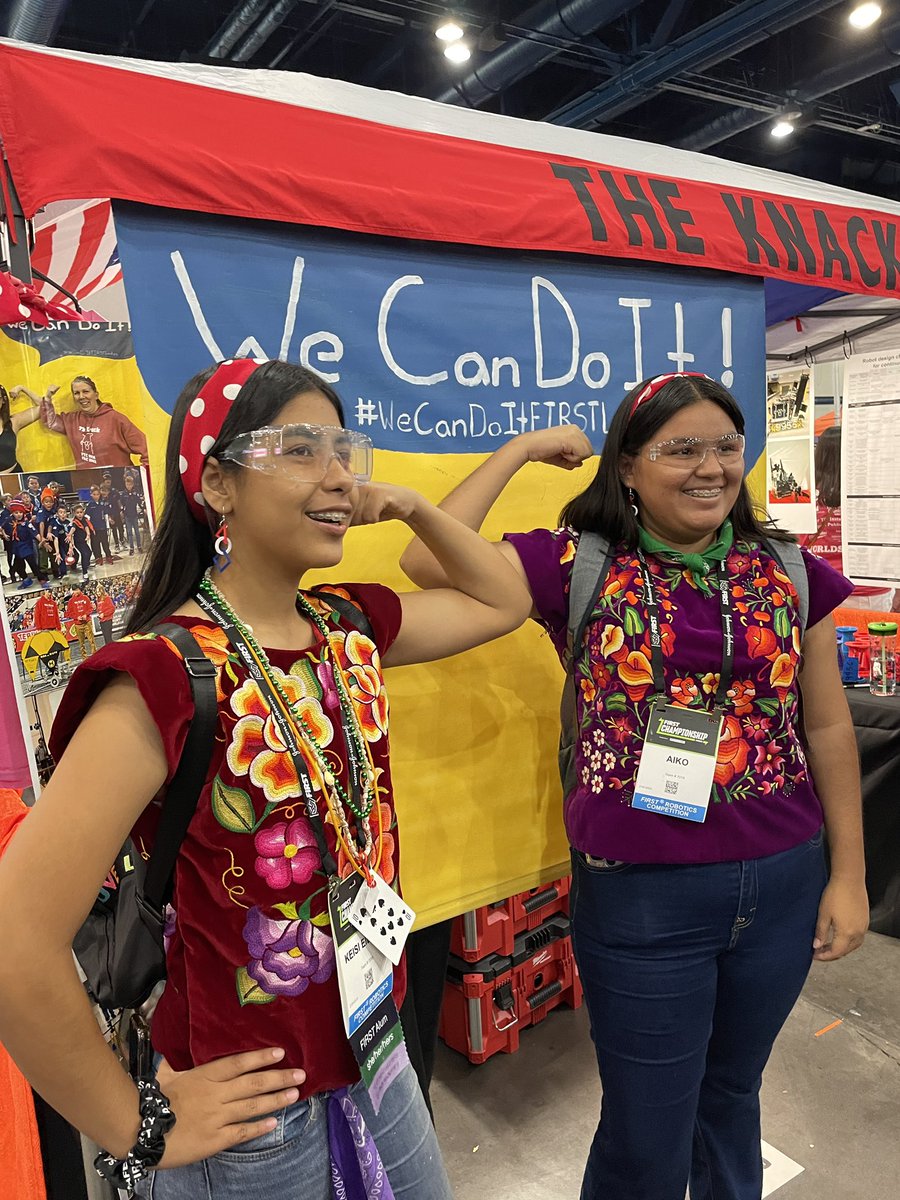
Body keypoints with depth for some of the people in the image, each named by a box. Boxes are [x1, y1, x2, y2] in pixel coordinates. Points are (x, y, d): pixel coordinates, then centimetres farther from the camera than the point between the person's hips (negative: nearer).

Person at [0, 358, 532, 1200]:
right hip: (255, 1107, -6)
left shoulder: (349, 626, -4)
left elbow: (501, 602, 11)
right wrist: (138, 1129, -16)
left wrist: (414, 509, -2)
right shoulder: (166, 673, -25)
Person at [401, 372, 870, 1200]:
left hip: (782, 884, 4)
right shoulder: (579, 567, -8)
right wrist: (520, 450, -11)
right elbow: (430, 561, -18)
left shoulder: (788, 572, 1)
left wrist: (849, 874, 7)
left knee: (732, 1092, 27)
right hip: (641, 893, -3)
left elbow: (828, 729, 6)